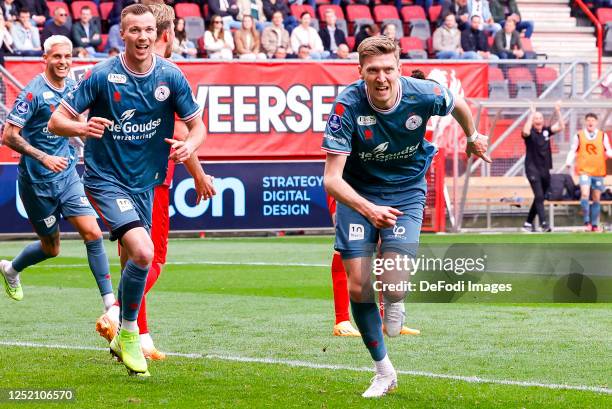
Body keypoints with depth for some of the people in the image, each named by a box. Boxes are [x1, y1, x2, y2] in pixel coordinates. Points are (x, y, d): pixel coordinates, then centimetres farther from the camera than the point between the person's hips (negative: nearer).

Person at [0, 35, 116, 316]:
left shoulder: (73, 88, 5)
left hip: (67, 175, 5)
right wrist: (43, 158, -25)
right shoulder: (33, 93, -16)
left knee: (92, 233, -10)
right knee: (51, 248, 7)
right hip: (37, 181, -5)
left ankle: (109, 302, -8)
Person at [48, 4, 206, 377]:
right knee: (143, 252, -23)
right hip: (106, 179, -5)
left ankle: (122, 339, 35)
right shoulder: (102, 75, -13)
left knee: (135, 260, 13)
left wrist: (189, 145, -20)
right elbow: (57, 121, -9)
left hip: (145, 182, 5)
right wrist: (83, 127, -32)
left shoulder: (171, 76, -4)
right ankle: (129, 334, -5)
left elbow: (197, 125, 4)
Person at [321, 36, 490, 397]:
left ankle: (396, 302, 23)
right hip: (357, 194, 0)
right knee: (359, 287, -5)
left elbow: (458, 104, 7)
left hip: (406, 193, 0)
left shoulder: (424, 95, -20)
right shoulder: (347, 107, -25)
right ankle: (384, 372, 16)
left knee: (393, 287, -18)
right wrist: (368, 209, -43)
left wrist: (473, 137, 26)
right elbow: (332, 179, -27)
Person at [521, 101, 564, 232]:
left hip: (545, 169, 6)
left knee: (539, 198, 12)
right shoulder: (530, 133, -6)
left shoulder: (546, 131, 9)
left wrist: (558, 112, -8)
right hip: (532, 169, -6)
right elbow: (525, 131, -30)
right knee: (539, 196, -19)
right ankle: (543, 223, -27)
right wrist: (532, 113, -27)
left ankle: (528, 223, 24)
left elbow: (561, 127, 1)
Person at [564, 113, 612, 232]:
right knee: (585, 194, -21)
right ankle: (587, 222, -14)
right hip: (584, 170, -3)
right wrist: (569, 161, -12)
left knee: (597, 199, 9)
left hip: (598, 172, 3)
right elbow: (573, 151, 5)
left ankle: (595, 224, 19)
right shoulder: (579, 136, 2)